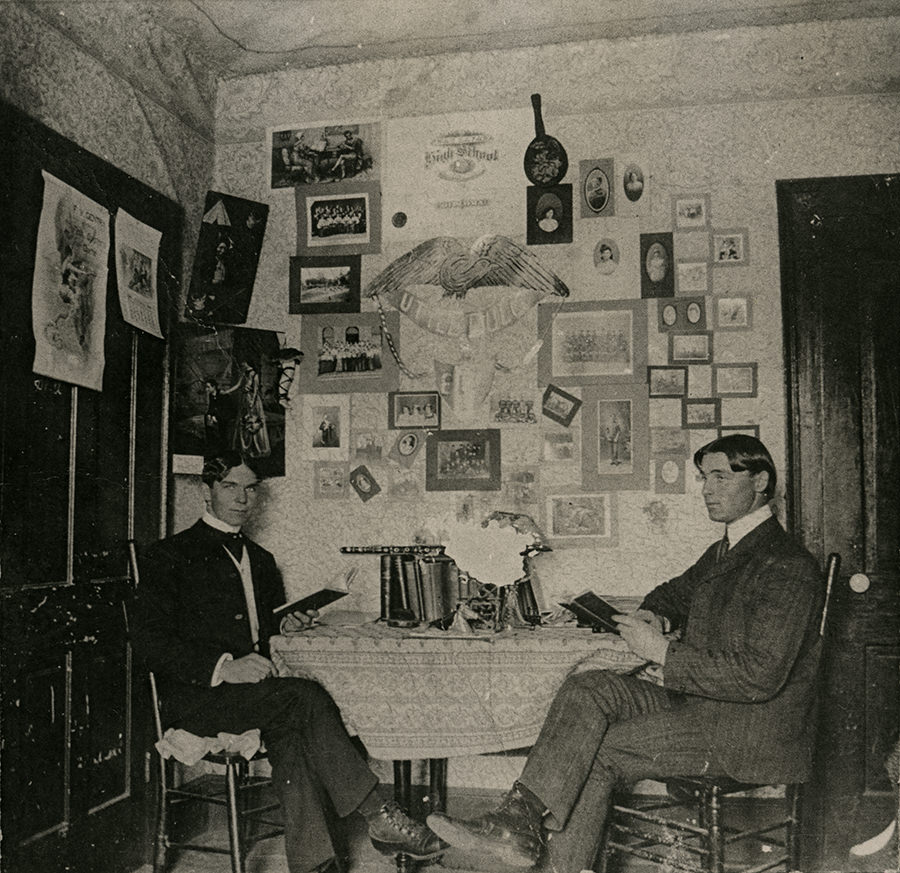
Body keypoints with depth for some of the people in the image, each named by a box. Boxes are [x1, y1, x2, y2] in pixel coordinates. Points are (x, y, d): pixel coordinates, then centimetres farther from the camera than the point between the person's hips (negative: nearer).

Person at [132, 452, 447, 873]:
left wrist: (287, 622, 7)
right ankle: (379, 817, -25)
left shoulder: (260, 560, 24)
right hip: (195, 698, -5)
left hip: (255, 692, 5)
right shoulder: (168, 556, 4)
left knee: (292, 731, -31)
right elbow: (149, 640, -7)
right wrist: (224, 667, -20)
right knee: (306, 698, -30)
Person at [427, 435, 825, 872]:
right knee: (589, 688, -12)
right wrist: (652, 615, 4)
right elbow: (673, 593, 30)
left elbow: (760, 677, -23)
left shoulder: (787, 566, -16)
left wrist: (664, 652, -19)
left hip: (751, 733, -8)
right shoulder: (722, 552, 15)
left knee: (597, 753, -20)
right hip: (698, 705, 9)